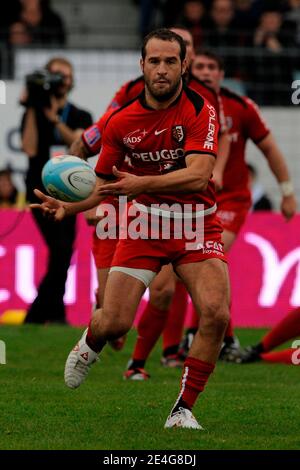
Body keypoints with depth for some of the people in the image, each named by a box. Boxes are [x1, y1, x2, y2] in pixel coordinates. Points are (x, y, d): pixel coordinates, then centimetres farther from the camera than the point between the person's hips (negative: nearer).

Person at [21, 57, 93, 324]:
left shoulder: (81, 117, 11)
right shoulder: (35, 114, 5)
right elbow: (30, 149, -10)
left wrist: (55, 119, -19)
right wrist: (32, 110, -10)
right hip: (42, 192, -4)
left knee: (62, 257, 4)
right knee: (61, 248, -21)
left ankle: (36, 317, 14)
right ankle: (55, 313, -18)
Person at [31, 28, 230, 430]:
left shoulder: (200, 111, -12)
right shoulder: (121, 122, -2)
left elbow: (198, 175, -25)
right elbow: (104, 183, 10)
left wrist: (143, 183, -37)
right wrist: (67, 207, -9)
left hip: (197, 225, -2)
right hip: (146, 222, 2)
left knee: (216, 314, -23)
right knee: (113, 323, -9)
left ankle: (183, 409, -7)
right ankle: (88, 347, 31)